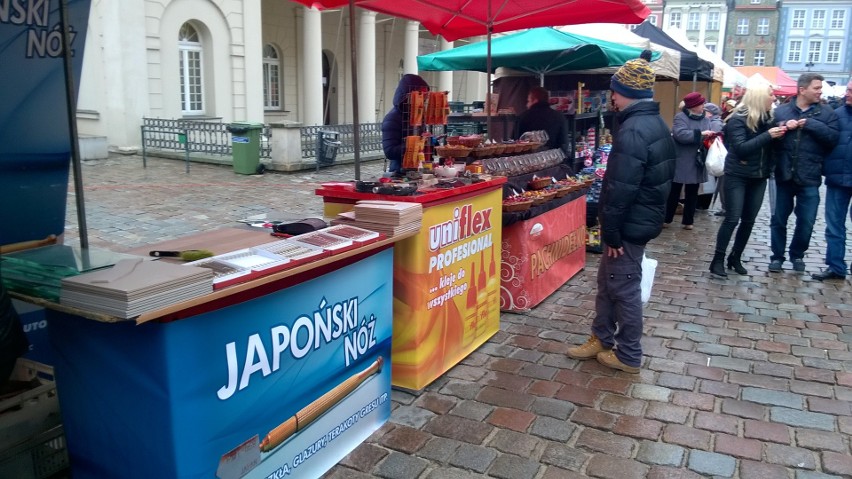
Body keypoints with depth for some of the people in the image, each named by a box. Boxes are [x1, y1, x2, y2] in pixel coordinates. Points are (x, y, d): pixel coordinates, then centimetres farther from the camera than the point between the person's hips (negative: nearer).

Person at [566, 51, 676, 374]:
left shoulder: (633, 131, -23)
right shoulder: (656, 124, 12)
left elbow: (621, 189, -27)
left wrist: (612, 232, -19)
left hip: (630, 225, -10)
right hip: (645, 218, 10)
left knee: (624, 289, 2)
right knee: (607, 281, 19)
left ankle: (628, 356, 15)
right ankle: (601, 339, 30)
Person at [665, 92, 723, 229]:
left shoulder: (706, 119, 10)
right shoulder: (680, 117, -10)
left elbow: (716, 129, 9)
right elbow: (680, 134, -25)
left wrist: (713, 135, -15)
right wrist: (700, 134, -24)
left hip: (697, 163, 6)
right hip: (681, 163, -6)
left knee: (692, 193, 12)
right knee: (674, 192, 4)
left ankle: (688, 221, 21)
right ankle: (666, 219, 16)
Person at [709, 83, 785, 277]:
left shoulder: (767, 118, 6)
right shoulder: (738, 120, -12)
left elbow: (772, 146, 9)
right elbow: (741, 148, -21)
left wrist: (780, 132, -9)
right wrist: (768, 135, -25)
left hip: (759, 177, 6)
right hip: (737, 176, -6)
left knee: (749, 220, 8)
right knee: (732, 219, -7)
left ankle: (735, 258, 20)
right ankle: (718, 260, 1)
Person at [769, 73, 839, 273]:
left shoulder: (827, 114, 3)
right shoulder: (781, 111, 3)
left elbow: (834, 138, -9)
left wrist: (811, 124, -16)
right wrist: (783, 126, -19)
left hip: (809, 178, 0)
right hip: (784, 175, 0)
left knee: (806, 221, 6)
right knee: (779, 219, 9)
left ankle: (797, 255, 27)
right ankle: (777, 256, 22)